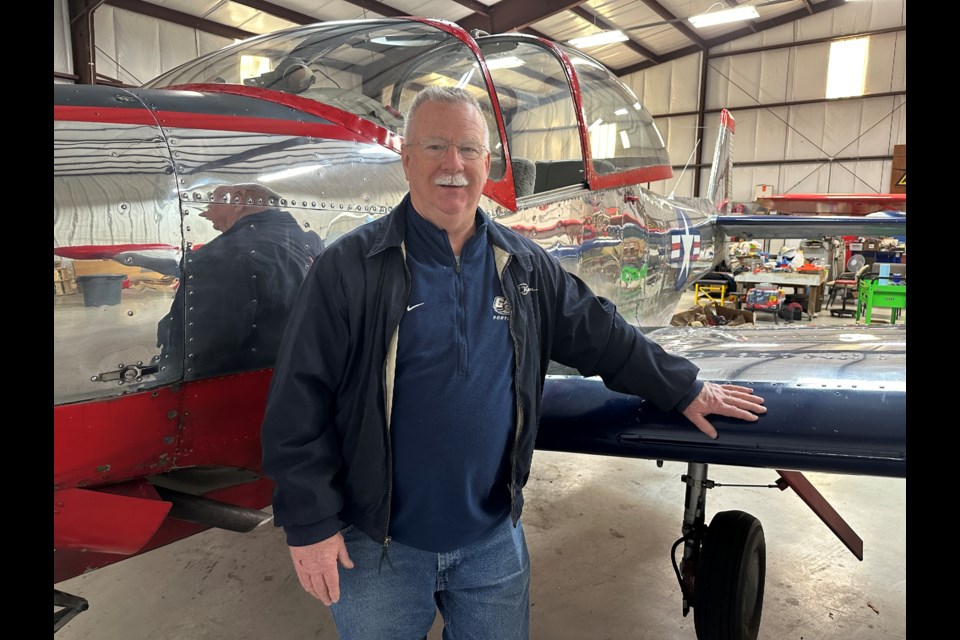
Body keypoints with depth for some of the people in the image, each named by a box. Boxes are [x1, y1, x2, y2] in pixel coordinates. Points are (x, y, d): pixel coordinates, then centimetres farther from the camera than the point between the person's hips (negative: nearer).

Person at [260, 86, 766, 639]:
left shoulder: (524, 265, 2)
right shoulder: (351, 267, -12)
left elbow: (600, 335, 12)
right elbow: (300, 402, -11)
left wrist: (684, 389, 14)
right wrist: (311, 522, -11)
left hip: (495, 537, 4)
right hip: (379, 547, -3)